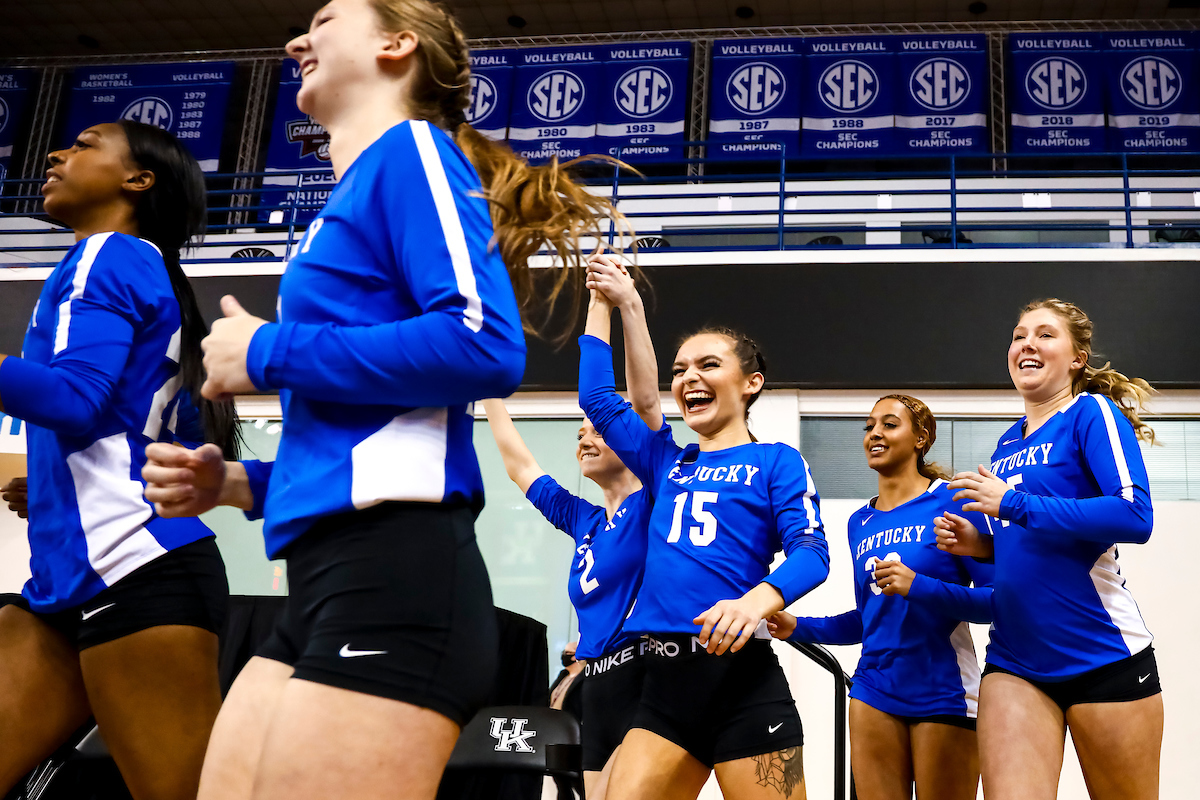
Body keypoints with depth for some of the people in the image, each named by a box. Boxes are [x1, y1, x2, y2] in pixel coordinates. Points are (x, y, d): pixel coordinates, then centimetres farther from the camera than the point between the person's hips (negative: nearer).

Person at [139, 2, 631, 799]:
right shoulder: (356, 194, 25)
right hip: (332, 583, 9)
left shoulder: (411, 147, -1)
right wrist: (238, 483, 11)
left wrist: (268, 352, -8)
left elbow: (485, 346, -19)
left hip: (395, 577, -9)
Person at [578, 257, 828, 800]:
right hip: (663, 681, 5)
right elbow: (597, 397, 24)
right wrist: (602, 303, 29)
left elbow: (811, 552, -8)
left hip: (742, 679, -4)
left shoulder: (776, 461, 6)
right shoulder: (666, 464, 20)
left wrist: (755, 601, -28)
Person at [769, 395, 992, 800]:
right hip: (875, 692, 5)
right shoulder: (859, 523, 13)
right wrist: (798, 627, 8)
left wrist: (918, 587, -22)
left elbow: (997, 599, -11)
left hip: (943, 694, -5)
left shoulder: (951, 501, -5)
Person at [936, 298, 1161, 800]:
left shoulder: (1093, 412, -5)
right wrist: (978, 543, 4)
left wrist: (1012, 503, -18)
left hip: (1103, 657, -5)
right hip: (1015, 659, 5)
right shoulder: (1008, 444, 15)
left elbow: (1135, 516, -20)